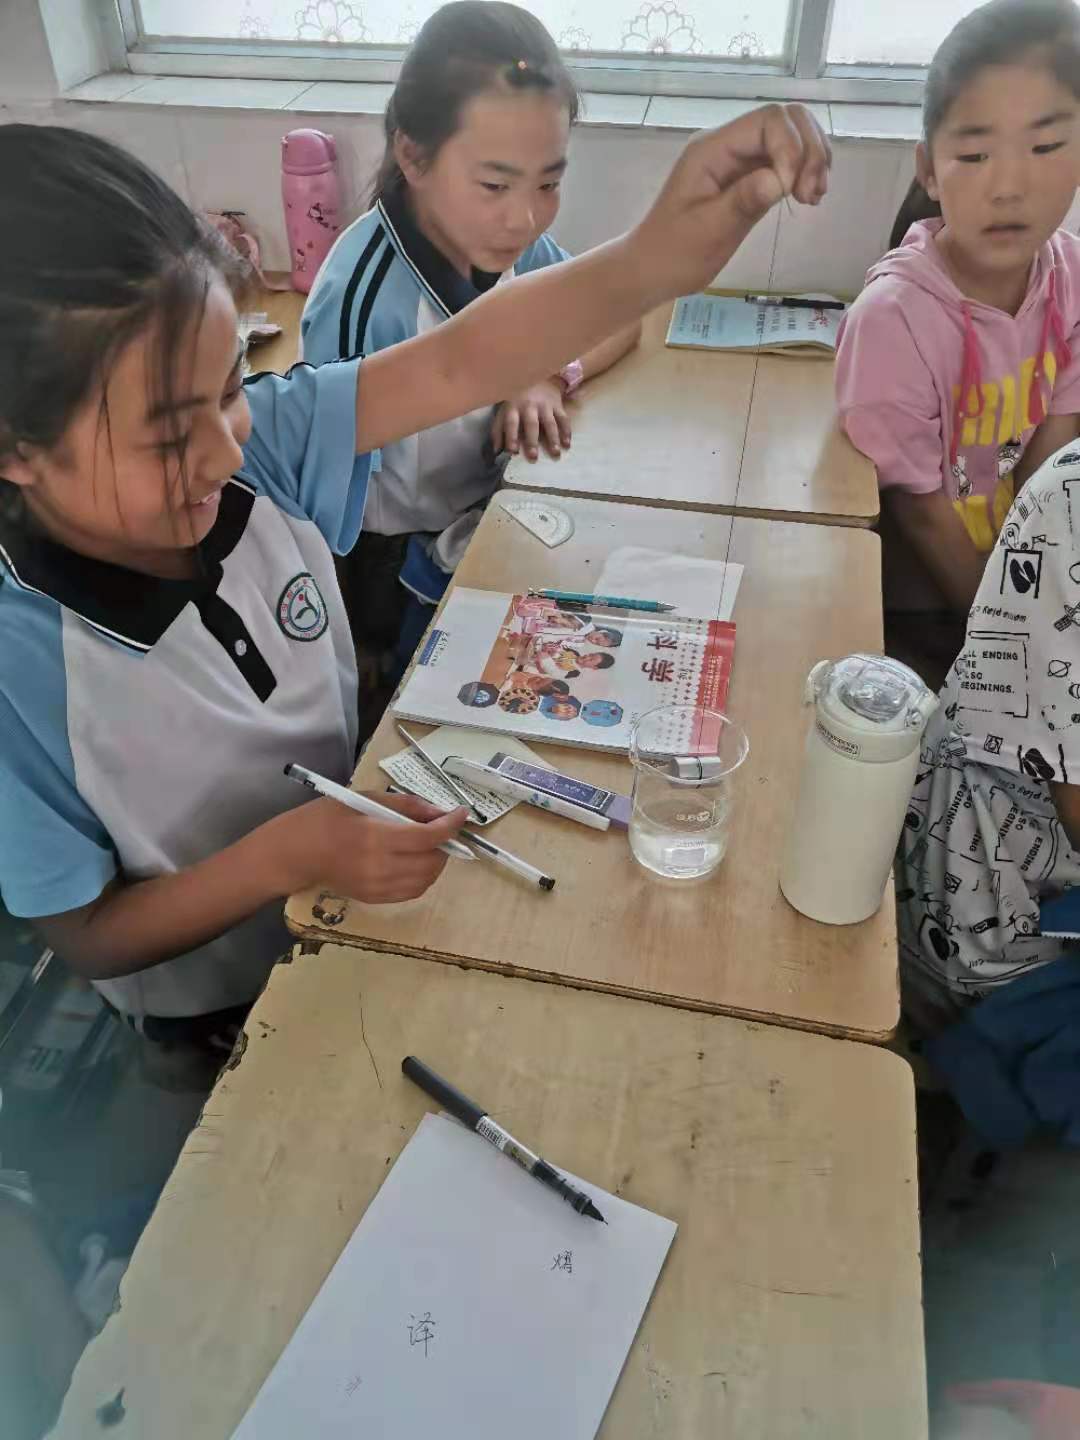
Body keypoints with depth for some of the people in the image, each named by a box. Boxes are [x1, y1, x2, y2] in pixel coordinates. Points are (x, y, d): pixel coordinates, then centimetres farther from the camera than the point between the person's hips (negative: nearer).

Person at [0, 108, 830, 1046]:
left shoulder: (255, 443, -21)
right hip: (223, 1010, -3)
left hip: (357, 866, 4)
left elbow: (456, 365, -28)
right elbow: (91, 939, -19)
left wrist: (654, 258, -45)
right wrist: (286, 855, -34)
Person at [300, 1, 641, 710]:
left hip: (499, 509, 6)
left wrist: (551, 378, -15)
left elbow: (619, 318, 4)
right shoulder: (362, 303, -29)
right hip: (416, 575, -6)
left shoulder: (502, 239, -11)